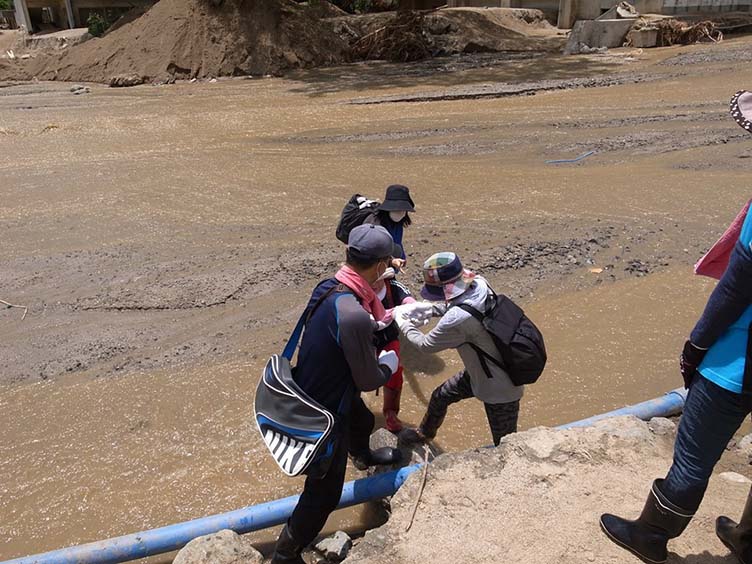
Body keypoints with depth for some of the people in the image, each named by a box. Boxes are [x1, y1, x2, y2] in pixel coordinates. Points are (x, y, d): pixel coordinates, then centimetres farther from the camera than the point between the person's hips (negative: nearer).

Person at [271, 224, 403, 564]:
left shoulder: (329, 287, -10)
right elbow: (368, 380, -24)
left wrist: (381, 321, 18)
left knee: (362, 421, 38)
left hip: (316, 391, 9)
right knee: (324, 493, 11)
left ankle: (363, 456, 72)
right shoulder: (353, 315, -38)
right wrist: (389, 364, -3)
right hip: (323, 413, -9)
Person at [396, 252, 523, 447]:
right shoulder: (479, 284, -16)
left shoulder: (458, 320, -37)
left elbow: (425, 345, -17)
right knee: (440, 397, 26)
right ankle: (425, 432, 54)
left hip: (499, 390, -9)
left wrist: (403, 323, -1)